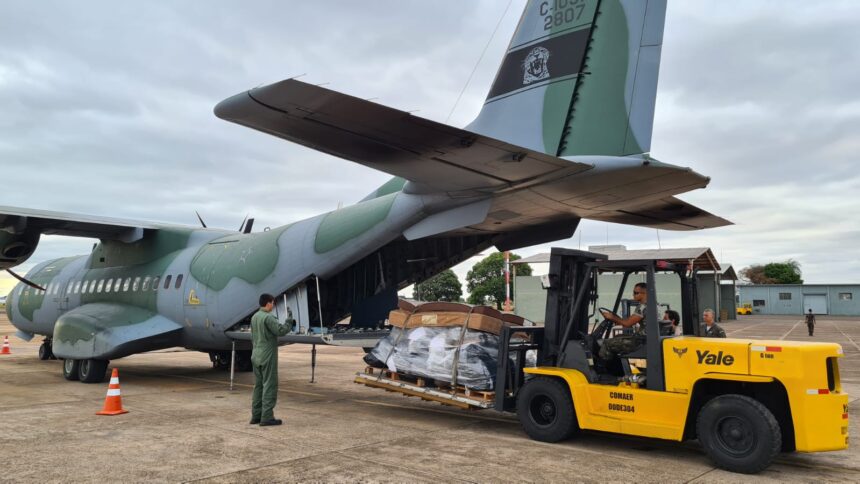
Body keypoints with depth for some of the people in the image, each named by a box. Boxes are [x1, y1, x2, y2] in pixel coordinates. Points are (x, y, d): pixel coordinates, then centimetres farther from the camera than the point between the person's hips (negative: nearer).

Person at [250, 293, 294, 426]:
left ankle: (256, 415, 17)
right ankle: (267, 417, -4)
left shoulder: (254, 317, 12)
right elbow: (281, 330, -24)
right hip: (268, 357, -9)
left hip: (256, 356, 9)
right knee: (270, 386, -4)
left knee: (258, 386, 13)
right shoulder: (268, 317, -16)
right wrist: (289, 320, -10)